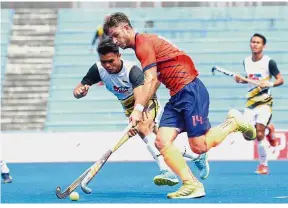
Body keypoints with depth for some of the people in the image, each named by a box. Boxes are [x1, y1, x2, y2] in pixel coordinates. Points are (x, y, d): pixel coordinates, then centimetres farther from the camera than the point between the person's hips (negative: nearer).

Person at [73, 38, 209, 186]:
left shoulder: (132, 70, -33)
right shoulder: (98, 69, -17)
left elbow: (140, 97, -49)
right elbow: (76, 92, -14)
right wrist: (80, 91, -39)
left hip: (148, 103, -6)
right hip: (129, 107, 6)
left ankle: (167, 171, -45)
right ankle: (197, 157, 19)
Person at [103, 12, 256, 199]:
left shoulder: (144, 42, -12)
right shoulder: (141, 45, 18)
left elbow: (151, 80, -19)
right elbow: (155, 80, 22)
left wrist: (139, 109, -21)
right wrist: (141, 109, 16)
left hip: (191, 91, -10)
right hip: (176, 97, 10)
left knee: (199, 147, -9)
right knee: (162, 142, -7)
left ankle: (234, 122, 12)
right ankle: (192, 184, -10)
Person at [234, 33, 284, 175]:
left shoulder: (269, 62, -9)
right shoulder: (246, 61, 7)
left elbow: (280, 80, -7)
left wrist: (269, 84, -25)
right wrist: (241, 80, 2)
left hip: (264, 101, -5)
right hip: (250, 102, 5)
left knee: (259, 134, -15)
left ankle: (263, 165, 1)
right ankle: (268, 128, 29)